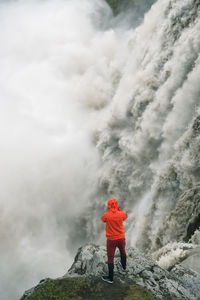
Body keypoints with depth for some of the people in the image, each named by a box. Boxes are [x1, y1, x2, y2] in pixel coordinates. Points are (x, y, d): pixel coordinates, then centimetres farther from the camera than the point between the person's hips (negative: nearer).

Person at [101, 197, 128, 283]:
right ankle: (124, 266, 55)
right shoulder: (121, 214, -16)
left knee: (110, 258, 8)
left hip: (111, 240, -3)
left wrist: (109, 211, 7)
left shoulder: (106, 215, -22)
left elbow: (103, 219, 3)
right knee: (122, 251, 31)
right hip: (121, 238, 3)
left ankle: (110, 278, 16)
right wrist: (118, 209, 9)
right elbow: (125, 215, 9)